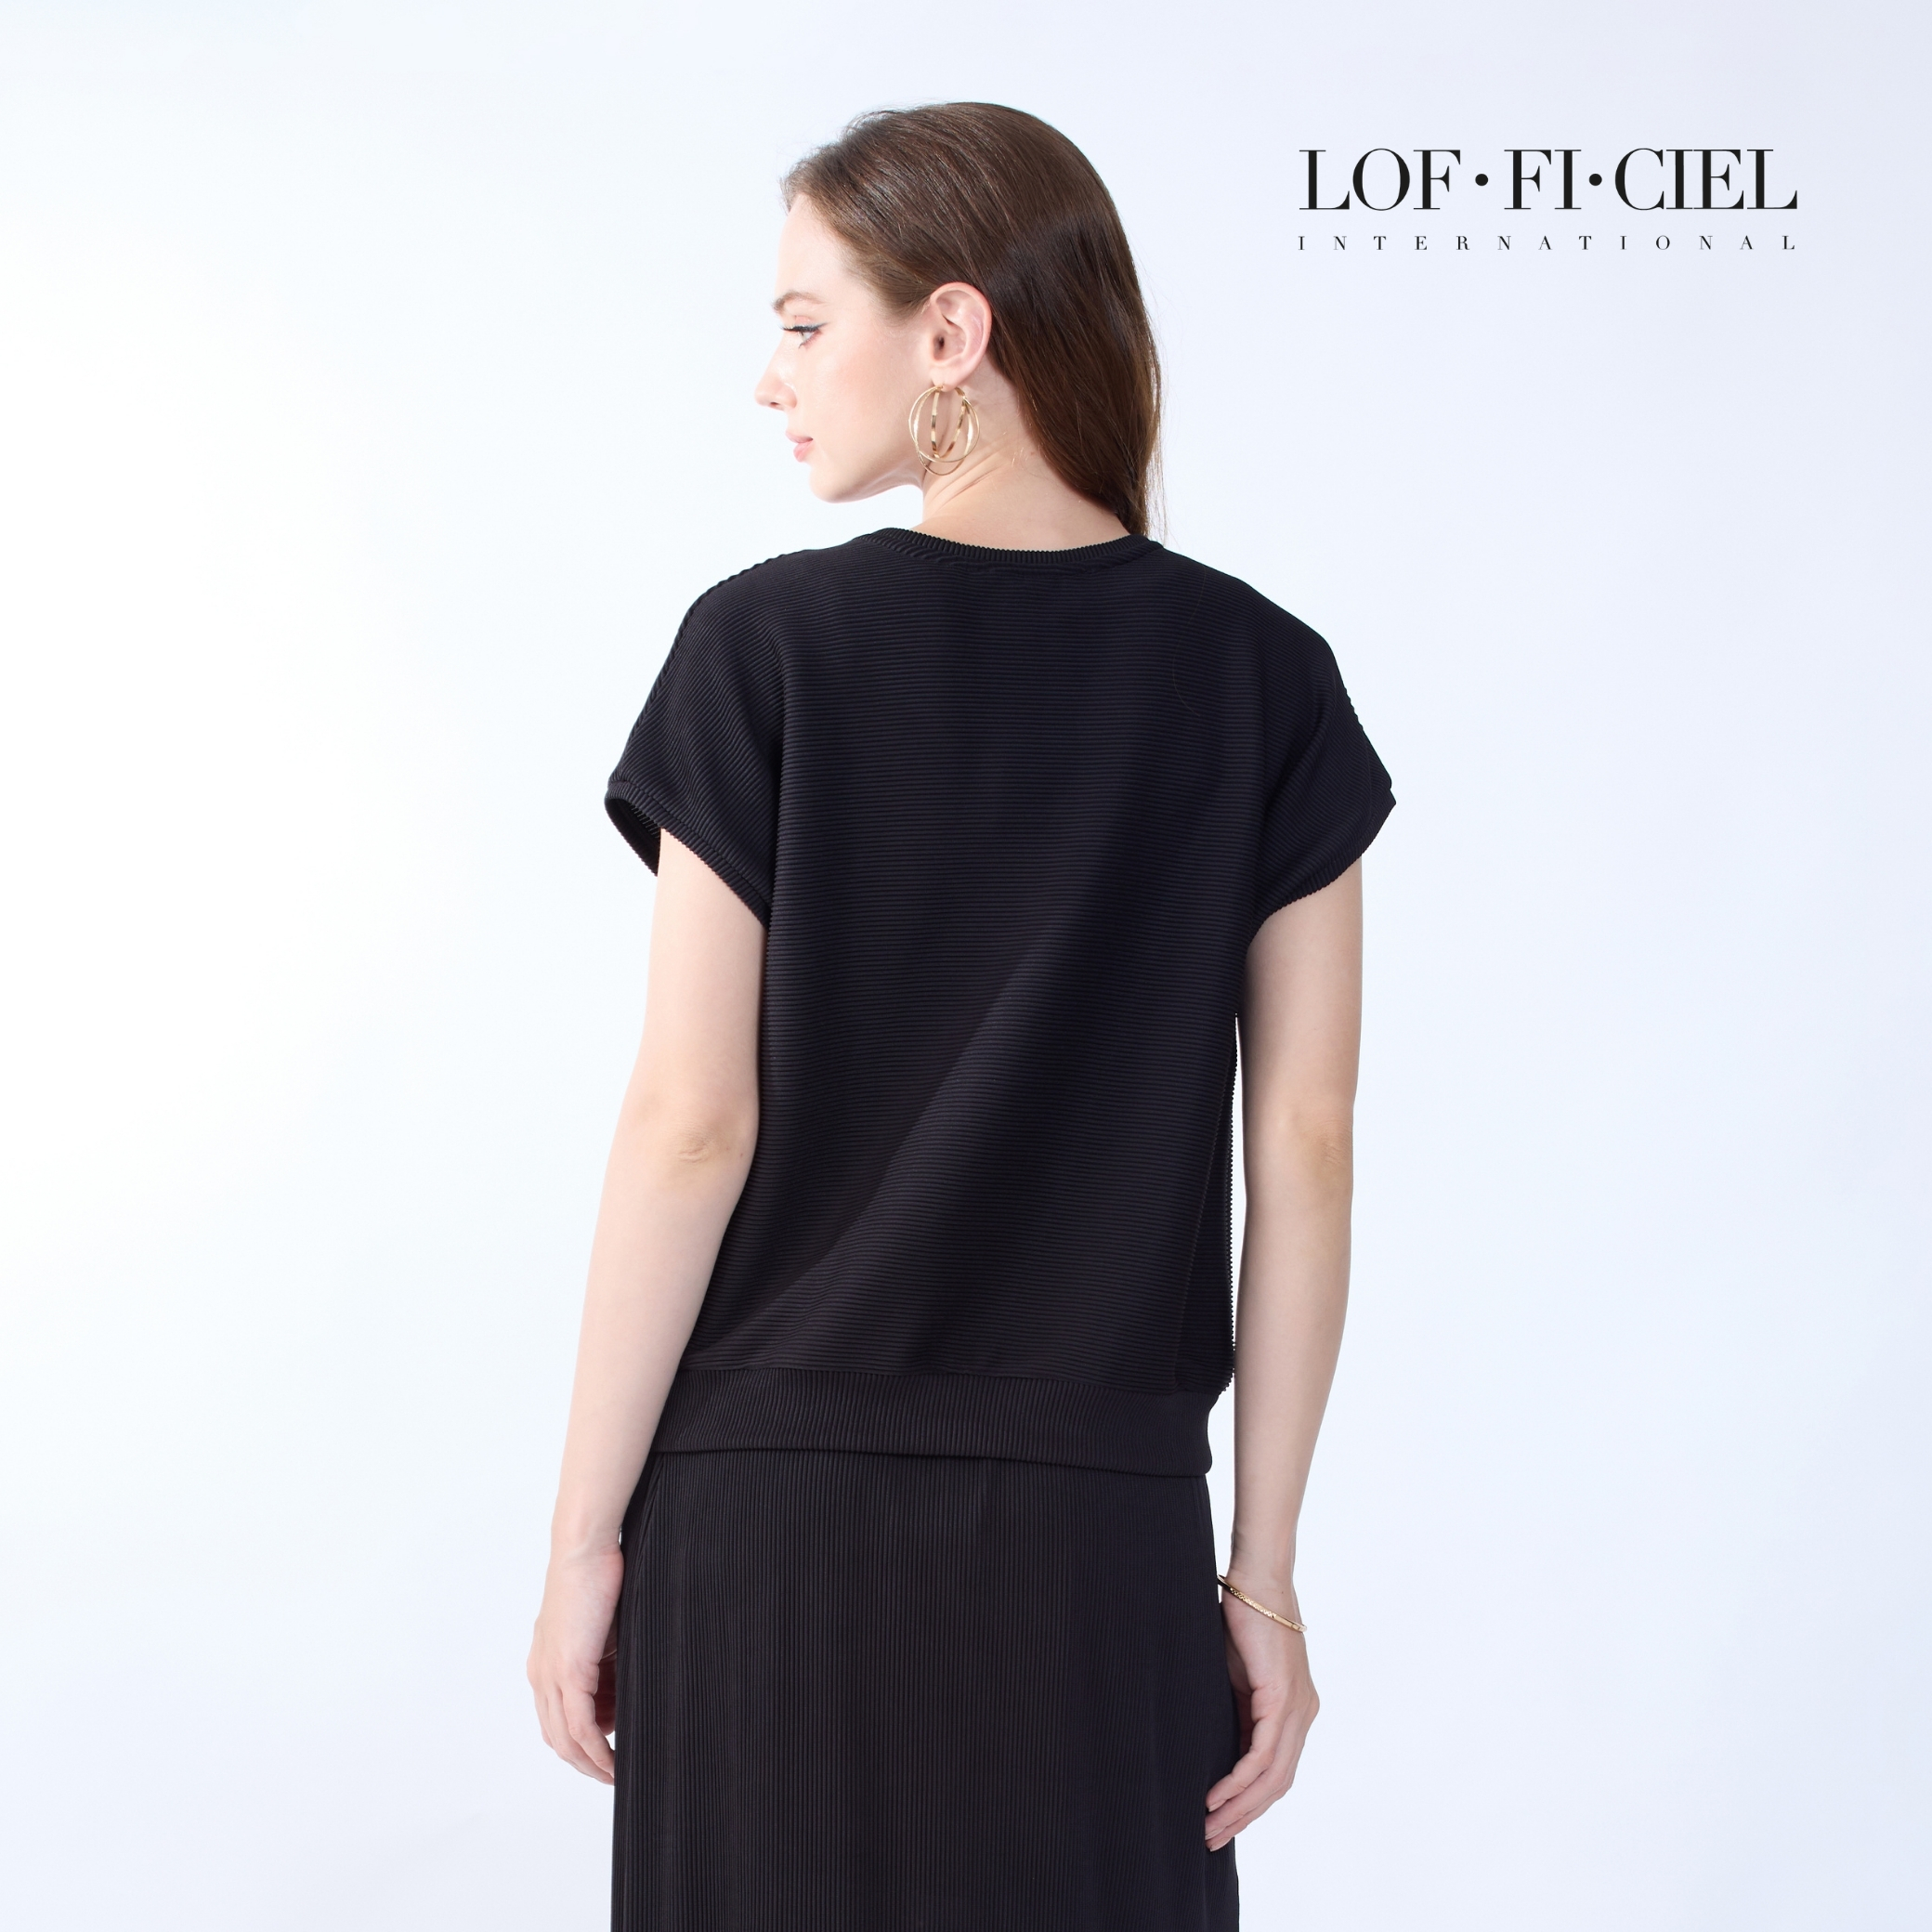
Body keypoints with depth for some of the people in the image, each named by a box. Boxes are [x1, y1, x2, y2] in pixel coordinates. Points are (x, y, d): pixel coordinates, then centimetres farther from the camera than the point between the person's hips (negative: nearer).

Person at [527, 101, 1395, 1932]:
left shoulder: (768, 649, -7)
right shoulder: (1262, 680, 0)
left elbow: (691, 1127, -8)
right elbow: (1305, 1151, 0)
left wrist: (586, 1536, 0)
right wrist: (1264, 1567, 6)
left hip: (767, 1522, -2)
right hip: (1101, 1539, 2)